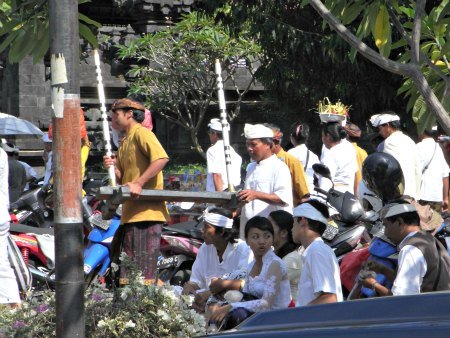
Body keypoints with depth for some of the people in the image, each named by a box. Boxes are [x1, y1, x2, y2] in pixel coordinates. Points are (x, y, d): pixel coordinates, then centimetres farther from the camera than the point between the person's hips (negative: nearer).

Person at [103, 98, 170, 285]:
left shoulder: (141, 133, -7)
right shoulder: (124, 143, 22)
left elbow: (162, 158, -24)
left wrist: (139, 183, -26)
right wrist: (113, 167, -1)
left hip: (146, 209, -10)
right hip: (131, 212, 10)